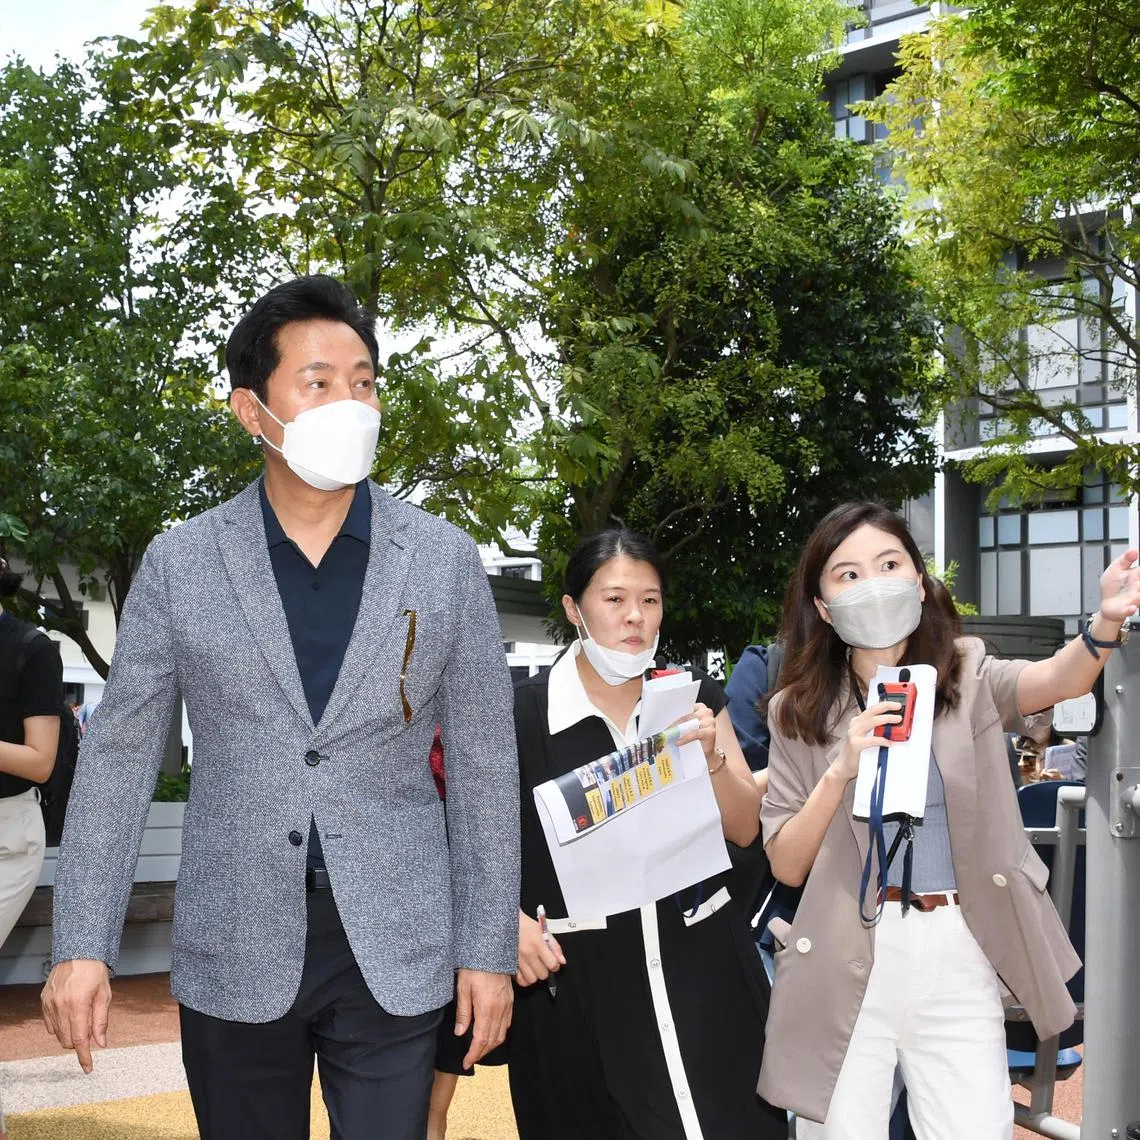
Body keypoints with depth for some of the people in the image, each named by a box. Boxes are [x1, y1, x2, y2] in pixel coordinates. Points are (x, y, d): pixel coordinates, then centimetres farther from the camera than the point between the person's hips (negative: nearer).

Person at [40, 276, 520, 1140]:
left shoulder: (446, 560, -2)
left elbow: (485, 767, 2)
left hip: (395, 948, 0)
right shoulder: (181, 563, -1)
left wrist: (488, 950, 1)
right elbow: (119, 756, 3)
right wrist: (83, 945, -3)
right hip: (233, 954, 1)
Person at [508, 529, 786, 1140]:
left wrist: (709, 757, -12)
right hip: (580, 974, -2)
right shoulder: (523, 712, -4)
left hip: (698, 959, 2)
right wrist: (511, 918, -14)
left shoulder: (695, 695, 6)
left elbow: (745, 829, 6)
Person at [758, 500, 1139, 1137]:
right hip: (846, 961, 0)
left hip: (959, 957, 0)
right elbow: (787, 866, 0)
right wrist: (842, 770, -16)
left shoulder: (968, 680, 3)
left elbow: (1060, 680, -18)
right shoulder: (802, 714, 3)